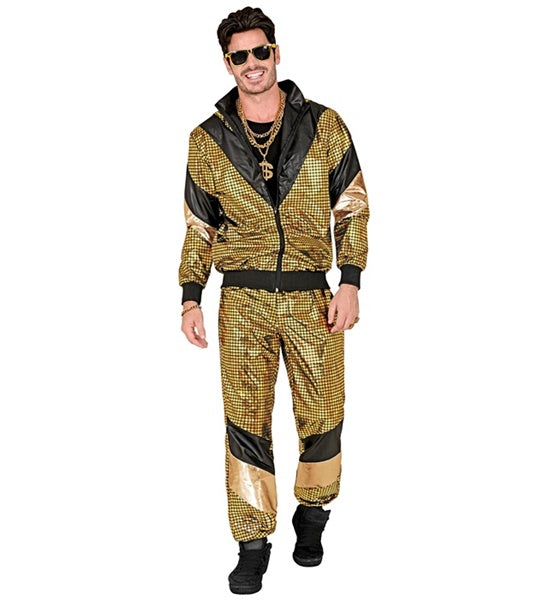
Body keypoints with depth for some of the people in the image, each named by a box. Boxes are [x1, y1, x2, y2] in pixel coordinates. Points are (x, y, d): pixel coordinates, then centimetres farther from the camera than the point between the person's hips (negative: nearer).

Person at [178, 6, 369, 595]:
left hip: (312, 297, 0)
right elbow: (199, 226, 11)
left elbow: (352, 208, 5)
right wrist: (190, 298, 2)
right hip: (242, 300, 0)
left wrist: (350, 282, -5)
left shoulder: (324, 126, 3)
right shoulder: (208, 139, 6)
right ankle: (253, 543, 14)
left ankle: (311, 514, 32)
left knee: (321, 415, 7)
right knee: (245, 421, 1)